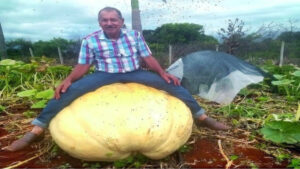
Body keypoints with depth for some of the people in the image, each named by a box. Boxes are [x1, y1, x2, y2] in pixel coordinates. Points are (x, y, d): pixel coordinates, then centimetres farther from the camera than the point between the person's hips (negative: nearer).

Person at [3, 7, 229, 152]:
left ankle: (203, 118, 1)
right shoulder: (90, 40, -1)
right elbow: (83, 66, 2)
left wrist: (163, 73, -10)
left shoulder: (135, 35, 2)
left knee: (172, 84, -14)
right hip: (104, 76, 0)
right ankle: (35, 131, -8)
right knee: (68, 92, -22)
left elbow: (148, 58, 3)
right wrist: (68, 80, -15)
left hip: (135, 74, 1)